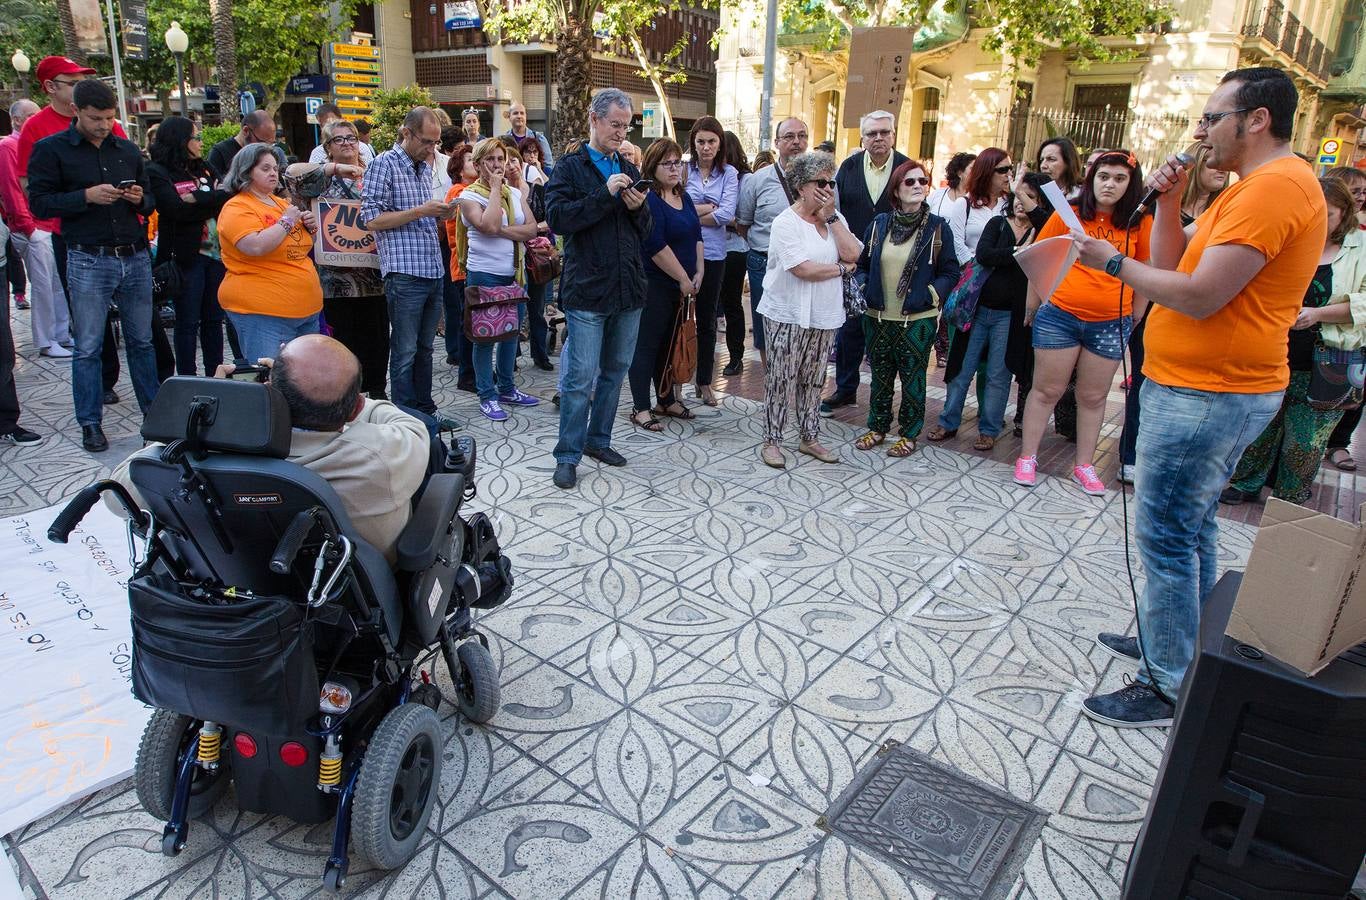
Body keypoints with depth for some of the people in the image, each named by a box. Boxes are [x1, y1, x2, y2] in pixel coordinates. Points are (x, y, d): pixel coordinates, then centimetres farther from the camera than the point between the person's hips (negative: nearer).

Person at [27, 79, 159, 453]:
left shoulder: (127, 149, 12)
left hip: (135, 257, 3)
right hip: (88, 261, -3)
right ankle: (90, 423, 11)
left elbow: (149, 197, 19)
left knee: (141, 341, 11)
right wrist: (86, 196, -18)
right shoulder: (50, 149, 0)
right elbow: (39, 203, -4)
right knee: (88, 347, 2)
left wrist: (140, 199, -4)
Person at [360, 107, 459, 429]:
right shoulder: (384, 164, -6)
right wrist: (420, 211, -17)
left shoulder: (425, 167, 17)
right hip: (405, 272, -7)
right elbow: (372, 219, -12)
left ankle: (425, 410, 24)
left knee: (424, 348, 14)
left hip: (433, 270, 7)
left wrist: (440, 214, 5)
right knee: (405, 351, -1)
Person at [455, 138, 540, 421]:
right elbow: (488, 225, -23)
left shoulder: (515, 193, 10)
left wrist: (502, 231, -17)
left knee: (511, 333, 13)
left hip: (515, 273, 6)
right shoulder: (469, 196, -5)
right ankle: (487, 396, 9)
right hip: (485, 274, -5)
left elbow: (531, 229, -2)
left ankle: (506, 388, 26)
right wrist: (495, 188, -14)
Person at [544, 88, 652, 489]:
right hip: (587, 289, -6)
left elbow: (646, 231, 16)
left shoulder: (629, 170, 15)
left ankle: (598, 439, 29)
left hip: (628, 288, 6)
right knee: (580, 378, -4)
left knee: (615, 370, 14)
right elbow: (557, 218, -14)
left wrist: (638, 208, -6)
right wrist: (605, 194, -18)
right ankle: (568, 456, 7)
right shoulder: (570, 167, 0)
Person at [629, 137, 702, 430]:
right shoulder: (648, 199, -13)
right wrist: (684, 279, -14)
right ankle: (641, 408, 5)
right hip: (654, 285, -8)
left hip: (681, 286, 8)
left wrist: (698, 273, 4)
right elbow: (656, 247, -20)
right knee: (647, 345, -2)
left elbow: (696, 237, 16)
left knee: (670, 343, 15)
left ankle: (667, 400, 27)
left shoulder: (684, 198, 14)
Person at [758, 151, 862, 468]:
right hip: (788, 316, -6)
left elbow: (853, 255, -5)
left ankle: (810, 438, 25)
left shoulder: (835, 218, 8)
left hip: (823, 316, 6)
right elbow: (803, 269, -21)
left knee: (813, 380, 14)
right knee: (781, 380, 0)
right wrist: (841, 268, -7)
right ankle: (771, 440, 11)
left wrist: (831, 217, -8)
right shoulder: (786, 223, -11)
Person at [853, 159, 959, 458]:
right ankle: (877, 428, 29)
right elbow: (863, 264, 14)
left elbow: (950, 273, 0)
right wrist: (862, 288, -2)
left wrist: (929, 295, -14)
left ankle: (908, 435, 21)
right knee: (880, 376, 14)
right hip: (878, 318, 3)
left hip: (917, 320, -3)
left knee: (912, 378, 7)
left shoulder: (938, 227, -4)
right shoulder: (879, 223, 4)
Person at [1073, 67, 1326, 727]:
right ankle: (1179, 642, 36)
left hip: (1207, 394, -11)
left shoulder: (1274, 186, -17)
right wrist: (1169, 202, 3)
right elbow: (1173, 265, 14)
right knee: (1191, 527, 20)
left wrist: (1113, 262, -14)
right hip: (1212, 390, 11)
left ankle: (1170, 689, 6)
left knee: (1166, 537, -5)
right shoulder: (1253, 186, 17)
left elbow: (1199, 296, -25)